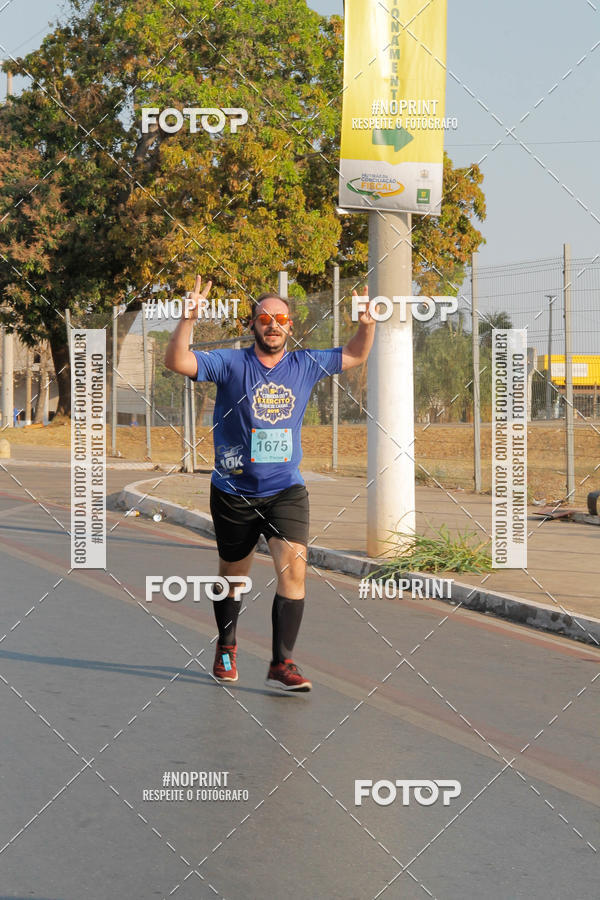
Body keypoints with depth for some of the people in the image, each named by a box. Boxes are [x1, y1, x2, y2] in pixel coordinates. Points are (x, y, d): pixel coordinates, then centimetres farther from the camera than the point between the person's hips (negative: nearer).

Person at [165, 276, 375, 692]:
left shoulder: (305, 365, 3)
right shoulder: (231, 364, -7)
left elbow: (354, 356, 16)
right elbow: (176, 361, -18)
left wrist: (367, 325, -3)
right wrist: (189, 319, -33)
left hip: (287, 490, 1)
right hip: (234, 491, -1)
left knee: (295, 568, -17)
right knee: (233, 574, 15)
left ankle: (282, 664, -12)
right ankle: (226, 647, 39)